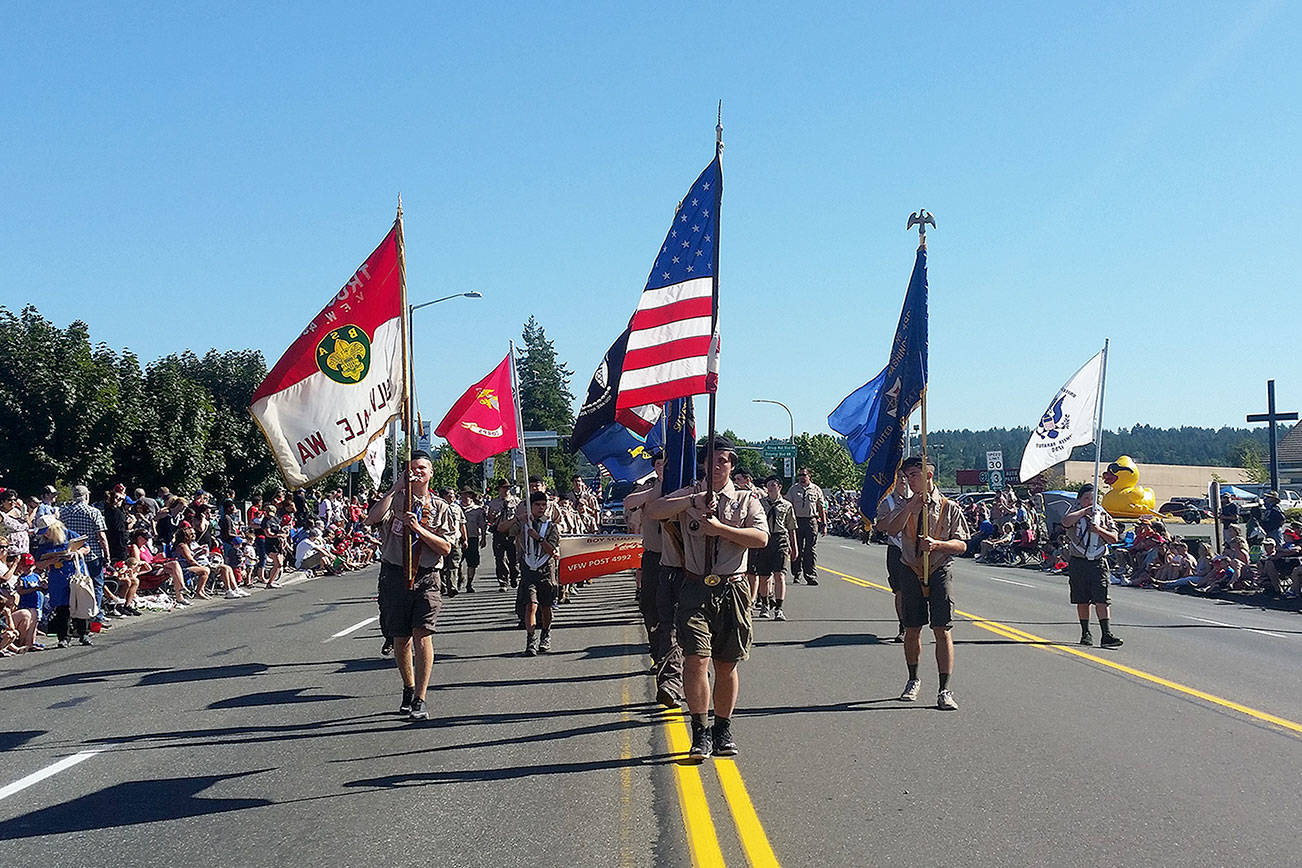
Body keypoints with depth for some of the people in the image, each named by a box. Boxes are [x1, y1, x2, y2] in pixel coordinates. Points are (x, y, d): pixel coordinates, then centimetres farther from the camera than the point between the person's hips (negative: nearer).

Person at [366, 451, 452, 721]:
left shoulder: (439, 508, 8)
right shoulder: (397, 499, 5)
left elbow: (445, 548, 1)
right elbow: (371, 519, -15)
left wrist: (419, 529, -12)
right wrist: (396, 488, -14)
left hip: (426, 578, -1)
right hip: (395, 575, 1)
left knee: (422, 635, -13)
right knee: (400, 638, 9)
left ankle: (420, 699, -9)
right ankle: (409, 689, 30)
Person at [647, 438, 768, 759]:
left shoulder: (746, 500, 9)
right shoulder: (690, 495, 10)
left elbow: (761, 538, -7)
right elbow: (653, 511, -6)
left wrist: (720, 528, -15)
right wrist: (693, 501, -15)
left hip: (732, 589, 1)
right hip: (696, 588, 0)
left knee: (727, 664, 8)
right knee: (696, 659, -12)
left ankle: (723, 729, 22)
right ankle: (701, 731, -4)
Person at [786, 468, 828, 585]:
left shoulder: (816, 490, 9)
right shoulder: (793, 489, 8)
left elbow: (822, 508, 11)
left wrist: (824, 524, 6)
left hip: (812, 521, -1)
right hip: (797, 521, 1)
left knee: (810, 550, -4)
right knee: (797, 549, 4)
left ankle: (811, 577, -3)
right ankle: (796, 575, 14)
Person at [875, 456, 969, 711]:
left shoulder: (950, 508, 0)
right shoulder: (905, 506, 8)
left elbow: (961, 545, -4)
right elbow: (891, 530, -9)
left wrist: (937, 544, -21)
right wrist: (910, 508, -16)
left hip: (940, 573, -3)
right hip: (912, 573, 3)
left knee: (942, 630, -7)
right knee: (912, 630, 10)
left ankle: (945, 690, -3)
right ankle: (913, 680, 29)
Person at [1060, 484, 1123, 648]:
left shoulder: (1104, 516, 11)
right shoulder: (1075, 515, 5)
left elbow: (1114, 539, 5)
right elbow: (1066, 522, -21)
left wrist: (1100, 530, -12)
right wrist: (1085, 510, -14)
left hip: (1098, 563, 0)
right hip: (1078, 563, 0)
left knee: (1101, 600, -9)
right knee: (1082, 601, 7)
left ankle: (1106, 634, -13)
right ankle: (1085, 633, 19)